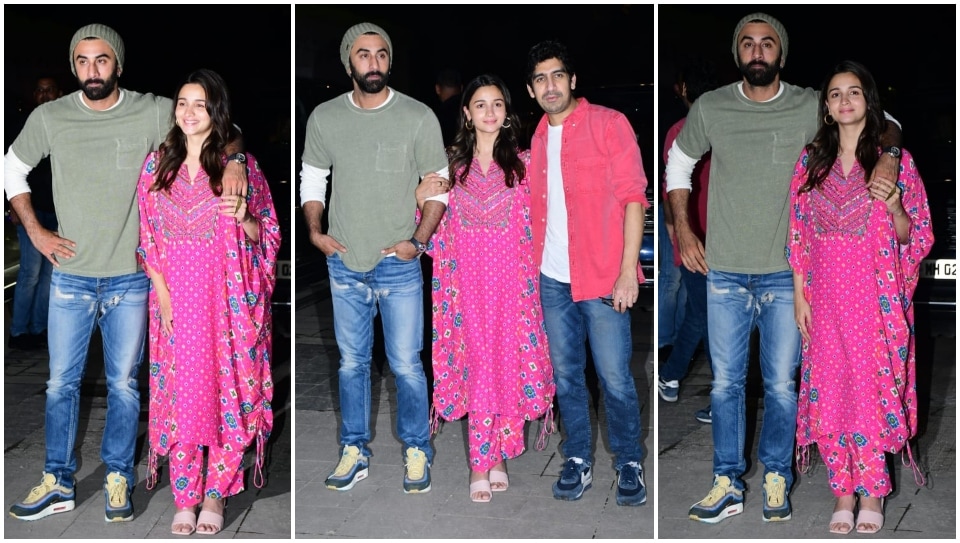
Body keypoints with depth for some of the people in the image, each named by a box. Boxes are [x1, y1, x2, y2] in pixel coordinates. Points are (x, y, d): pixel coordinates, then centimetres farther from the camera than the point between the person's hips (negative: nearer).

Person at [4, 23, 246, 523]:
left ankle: (118, 480, 22)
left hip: (130, 278, -1)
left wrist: (231, 160, -20)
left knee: (124, 384, 9)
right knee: (61, 382, 8)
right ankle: (57, 483, 21)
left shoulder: (151, 113, -6)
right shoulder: (49, 117, -2)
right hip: (71, 277, 1)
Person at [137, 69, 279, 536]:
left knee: (227, 389, 2)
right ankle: (184, 496, 15)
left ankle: (216, 491, 17)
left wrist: (243, 218, -20)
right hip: (176, 298, 2)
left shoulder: (240, 164, -2)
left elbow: (269, 235, 2)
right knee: (180, 391, 4)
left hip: (228, 299, -2)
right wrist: (162, 293, -3)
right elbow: (147, 238, 7)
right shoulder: (158, 164, 6)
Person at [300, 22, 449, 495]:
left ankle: (416, 452, 23)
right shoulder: (324, 118, -1)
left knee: (406, 365, 5)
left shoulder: (419, 118, -8)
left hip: (399, 266, -2)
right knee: (351, 363, 13)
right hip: (344, 265, 3)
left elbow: (438, 188, -2)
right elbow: (311, 181, 9)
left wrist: (418, 240, -13)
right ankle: (354, 453, 27)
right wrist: (314, 230, -6)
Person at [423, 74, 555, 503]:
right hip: (468, 284, 0)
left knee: (508, 364, 2)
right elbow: (438, 231, 10)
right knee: (476, 366, -1)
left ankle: (498, 457, 16)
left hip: (511, 283, 0)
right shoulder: (453, 166, 7)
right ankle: (480, 465, 6)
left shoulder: (522, 164, 3)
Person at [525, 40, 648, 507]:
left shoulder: (609, 124, -6)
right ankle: (578, 461, 25)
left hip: (603, 277, -5)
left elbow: (633, 197, -10)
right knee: (566, 374, 11)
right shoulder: (538, 139, 10)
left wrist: (627, 272, -15)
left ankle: (629, 464, 17)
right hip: (553, 279, 5)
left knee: (615, 377, 0)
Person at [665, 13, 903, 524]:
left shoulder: (811, 107, -3)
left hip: (787, 274, -1)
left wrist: (887, 156, -13)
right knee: (725, 382, 5)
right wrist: (682, 228, 9)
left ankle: (776, 480, 22)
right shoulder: (710, 108, 1)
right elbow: (678, 163, 16)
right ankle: (727, 484, 16)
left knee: (781, 384, 5)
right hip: (725, 273, 1)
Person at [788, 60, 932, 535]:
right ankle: (843, 492, 18)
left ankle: (871, 493, 15)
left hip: (877, 297, -2)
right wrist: (799, 294, 2)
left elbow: (913, 235, 0)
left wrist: (893, 206, -20)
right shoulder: (811, 161, 6)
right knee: (829, 390, 4)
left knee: (872, 388, 0)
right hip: (826, 295, 2)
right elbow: (798, 234, 7)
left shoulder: (894, 160, -1)